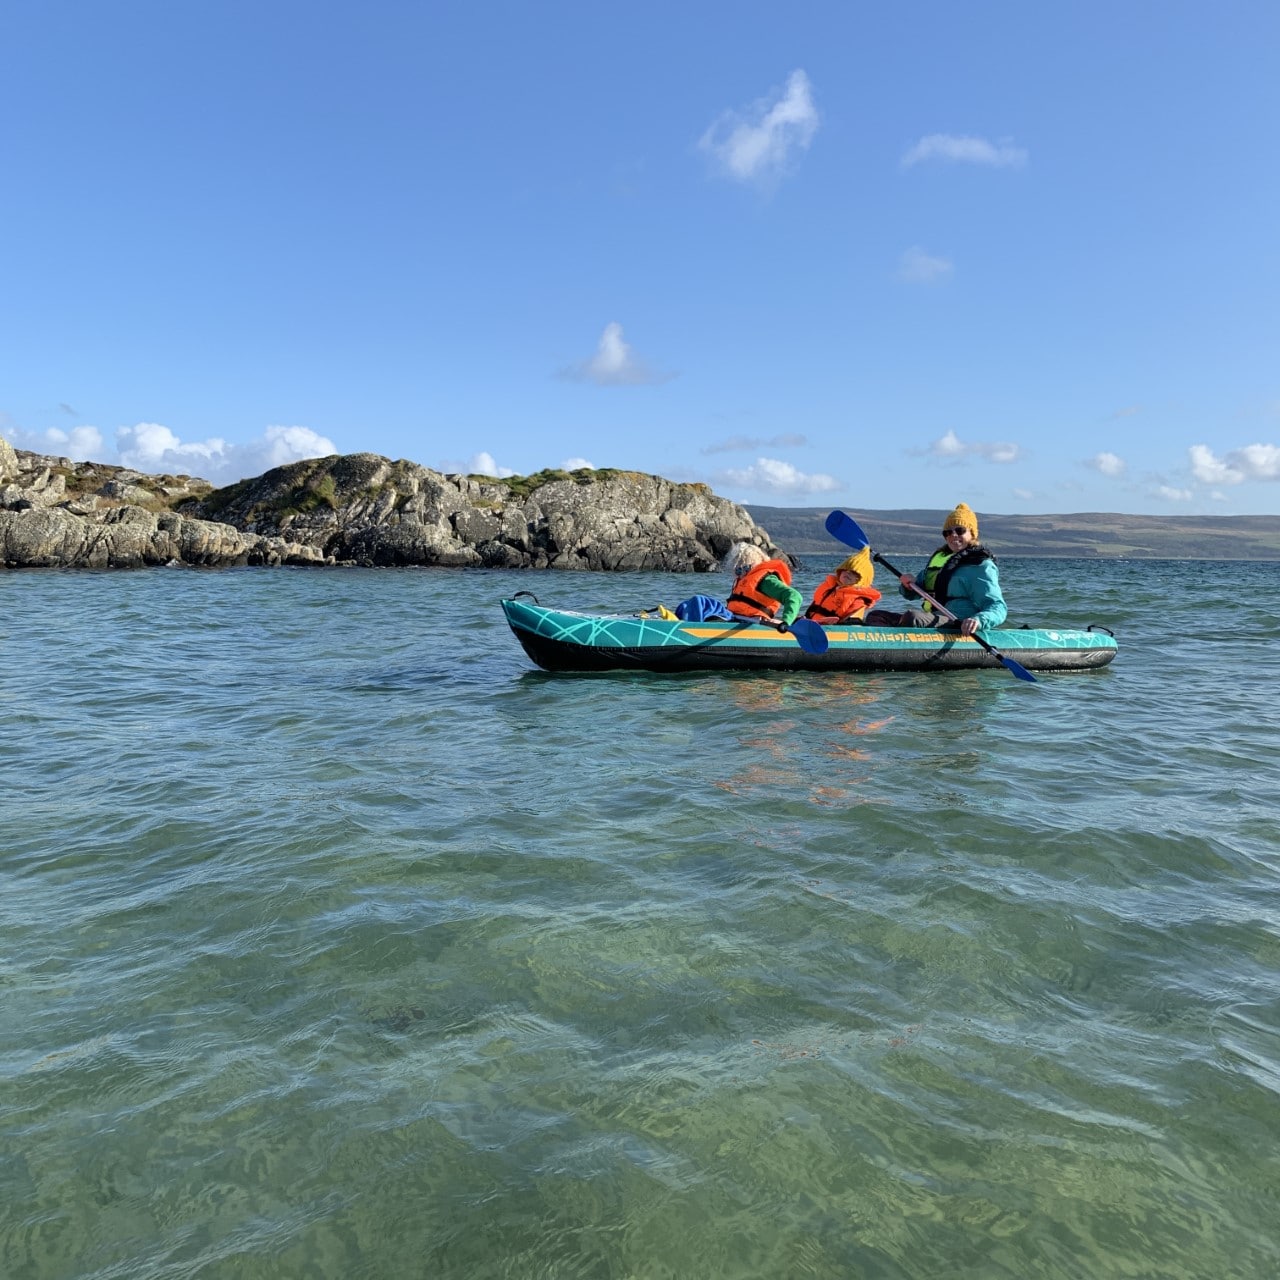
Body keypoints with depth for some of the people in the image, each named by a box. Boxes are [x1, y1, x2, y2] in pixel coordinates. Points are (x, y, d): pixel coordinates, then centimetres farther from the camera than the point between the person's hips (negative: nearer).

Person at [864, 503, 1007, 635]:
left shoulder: (981, 566, -3)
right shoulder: (939, 556, 21)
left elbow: (999, 607, -12)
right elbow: (913, 594, 31)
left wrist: (979, 620, -35)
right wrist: (910, 585, 4)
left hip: (960, 629, -9)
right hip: (930, 621, 9)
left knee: (912, 616, -35)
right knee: (876, 616, -3)